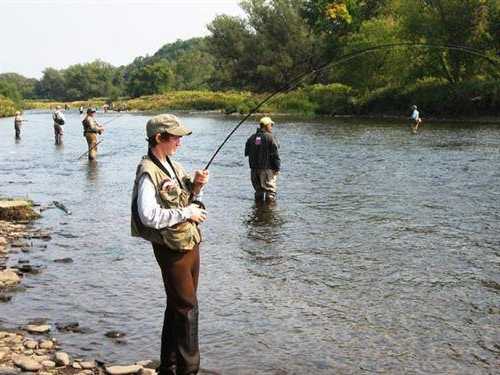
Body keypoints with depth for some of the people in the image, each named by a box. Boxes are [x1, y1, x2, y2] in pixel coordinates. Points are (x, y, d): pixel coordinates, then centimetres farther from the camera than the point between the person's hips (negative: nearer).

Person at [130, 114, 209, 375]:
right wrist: (185, 213, -20)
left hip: (190, 243, 9)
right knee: (187, 307, -4)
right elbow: (149, 216, -27)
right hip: (172, 249, -9)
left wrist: (196, 187, 1)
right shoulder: (148, 172, -18)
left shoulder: (173, 166, 10)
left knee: (178, 306, 16)